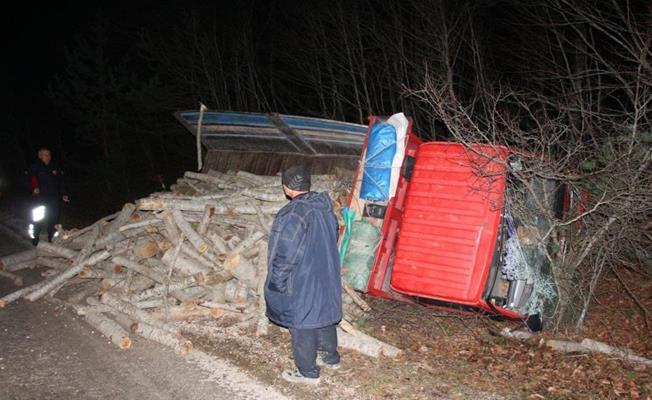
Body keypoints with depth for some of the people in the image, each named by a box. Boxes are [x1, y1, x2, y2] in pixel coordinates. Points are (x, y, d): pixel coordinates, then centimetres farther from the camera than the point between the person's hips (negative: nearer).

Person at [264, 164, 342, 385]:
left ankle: (307, 372, 21)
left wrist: (276, 283, -11)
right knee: (324, 317, 23)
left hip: (302, 283, -8)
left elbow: (284, 255, -22)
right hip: (327, 278, 8)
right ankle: (331, 357, 40)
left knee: (302, 325, 8)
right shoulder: (326, 208, 0)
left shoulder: (292, 215, -25)